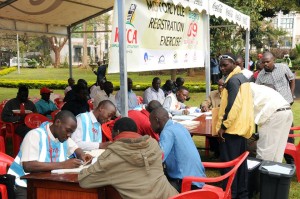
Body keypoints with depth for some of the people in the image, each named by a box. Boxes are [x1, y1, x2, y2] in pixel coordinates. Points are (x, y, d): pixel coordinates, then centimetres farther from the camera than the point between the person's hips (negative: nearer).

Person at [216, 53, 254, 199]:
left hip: (232, 127, -10)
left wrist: (224, 125, -20)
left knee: (228, 162, -3)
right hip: (242, 126, 10)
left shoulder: (233, 79, -15)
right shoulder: (242, 77, 15)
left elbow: (232, 105, -23)